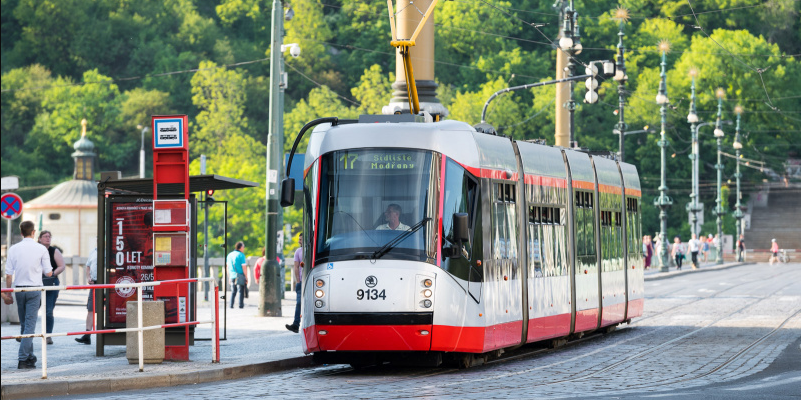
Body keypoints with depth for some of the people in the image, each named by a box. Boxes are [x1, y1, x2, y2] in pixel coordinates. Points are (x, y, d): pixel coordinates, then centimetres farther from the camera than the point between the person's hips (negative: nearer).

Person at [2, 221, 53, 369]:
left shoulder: (13, 249, -1)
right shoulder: (41, 249, -6)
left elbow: (8, 274, 0)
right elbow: (48, 273, -3)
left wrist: (7, 293, 9)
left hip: (19, 289, 3)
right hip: (34, 289, -3)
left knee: (24, 324, 15)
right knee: (30, 325, -3)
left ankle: (30, 356, 20)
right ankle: (23, 359, -11)